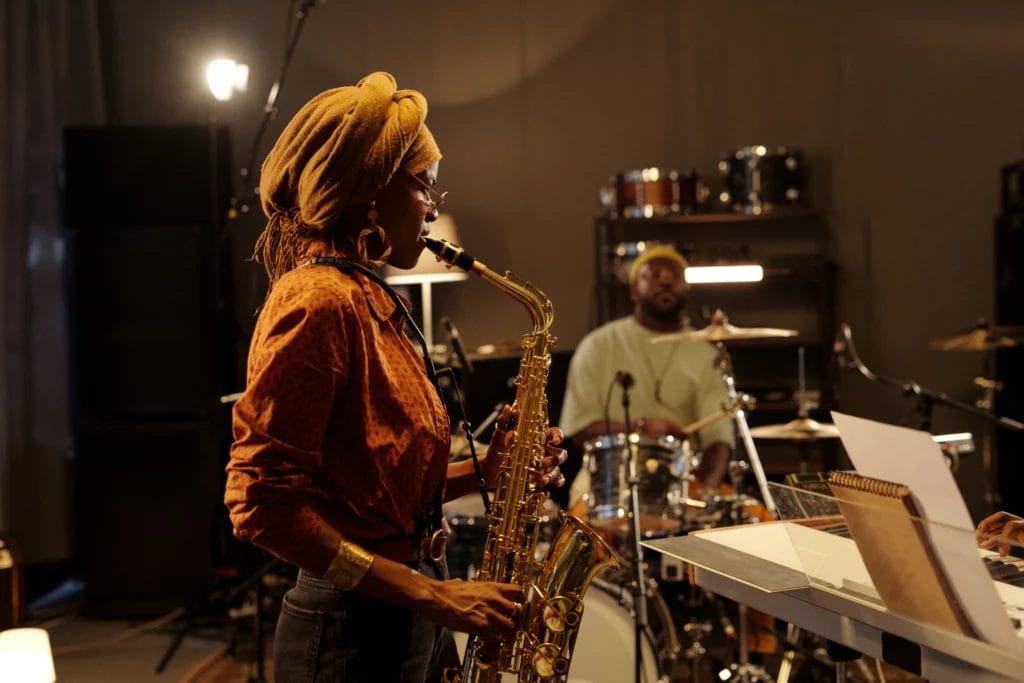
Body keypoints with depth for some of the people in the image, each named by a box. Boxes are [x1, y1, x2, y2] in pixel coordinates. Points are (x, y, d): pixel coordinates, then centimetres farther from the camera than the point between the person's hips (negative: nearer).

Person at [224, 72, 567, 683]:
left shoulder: (374, 302, 9)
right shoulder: (318, 301, -19)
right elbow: (264, 505, -23)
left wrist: (481, 470, 0)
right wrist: (427, 592, -22)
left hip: (407, 621, 9)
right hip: (353, 631, -9)